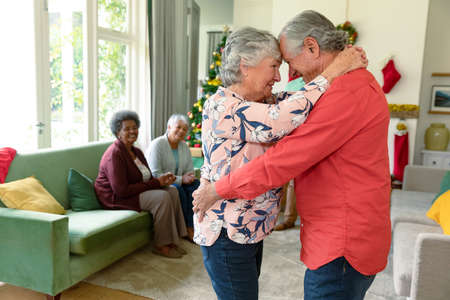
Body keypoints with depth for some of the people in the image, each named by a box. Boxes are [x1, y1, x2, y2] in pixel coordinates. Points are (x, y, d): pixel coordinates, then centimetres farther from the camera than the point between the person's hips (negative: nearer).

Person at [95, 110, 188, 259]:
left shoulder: (136, 152, 10)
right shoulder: (114, 154, -19)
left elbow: (147, 178, 12)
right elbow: (121, 190, -26)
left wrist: (161, 179, -13)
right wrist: (155, 183, -21)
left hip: (136, 191, 9)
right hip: (115, 198, -9)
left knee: (172, 190, -7)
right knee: (162, 197, -24)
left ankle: (171, 240, -6)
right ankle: (161, 246, -13)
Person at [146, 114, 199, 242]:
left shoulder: (184, 146, 9)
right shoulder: (157, 144, -13)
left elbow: (190, 171, 13)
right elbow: (155, 176, -20)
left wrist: (189, 177, -14)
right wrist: (181, 179, -22)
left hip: (179, 183, 6)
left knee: (196, 184, -22)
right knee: (177, 188, -35)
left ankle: (193, 226, -22)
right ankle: (188, 228, -21)